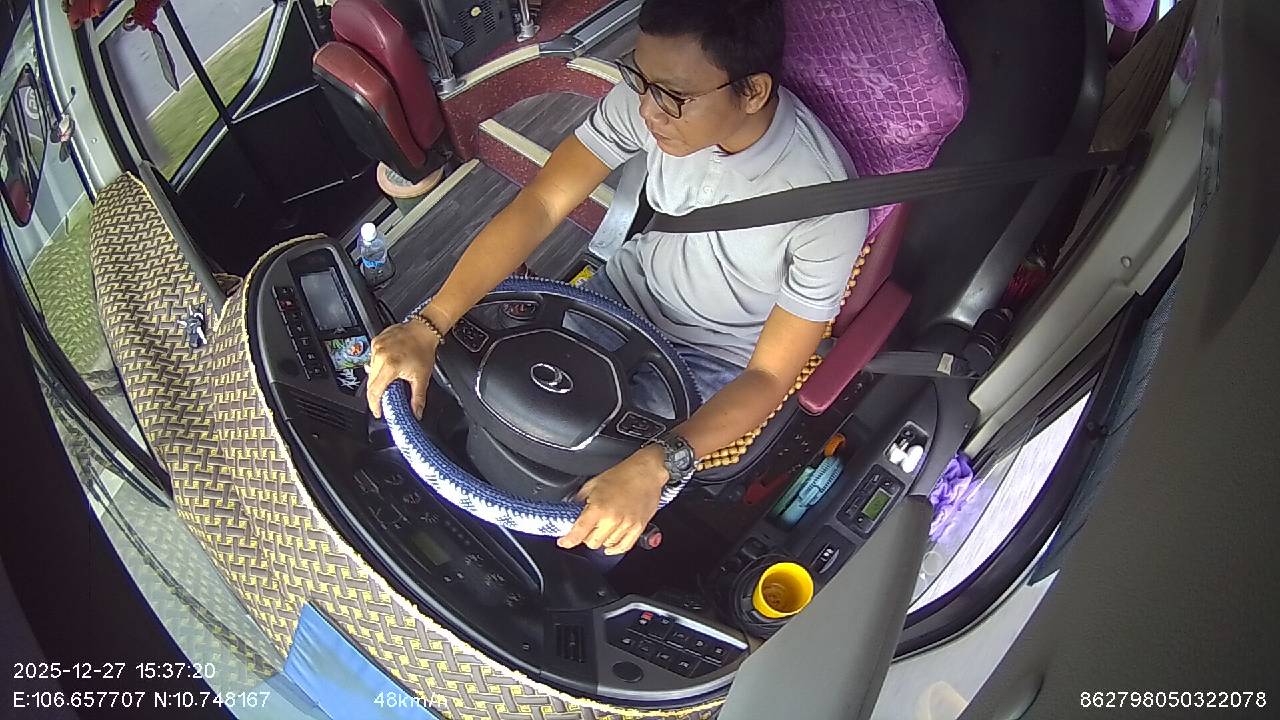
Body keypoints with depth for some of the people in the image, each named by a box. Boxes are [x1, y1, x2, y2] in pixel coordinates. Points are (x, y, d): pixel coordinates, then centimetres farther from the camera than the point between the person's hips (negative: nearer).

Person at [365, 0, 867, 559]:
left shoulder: (825, 204, -33)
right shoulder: (652, 94, -23)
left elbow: (770, 376, -27)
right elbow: (538, 206, -21)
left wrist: (657, 465, -44)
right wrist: (426, 328, -31)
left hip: (718, 367, -4)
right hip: (630, 288, 5)